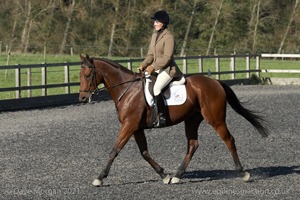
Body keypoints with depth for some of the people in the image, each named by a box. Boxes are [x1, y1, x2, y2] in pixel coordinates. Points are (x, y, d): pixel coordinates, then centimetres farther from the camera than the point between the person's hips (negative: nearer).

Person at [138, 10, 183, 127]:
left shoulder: (168, 37, -13)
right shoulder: (155, 35, 14)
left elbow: (167, 57, -19)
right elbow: (150, 55, 16)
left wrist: (153, 66, -24)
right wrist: (143, 65, 0)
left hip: (168, 69, -10)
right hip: (156, 68, 10)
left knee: (156, 89, -31)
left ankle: (161, 118, -28)